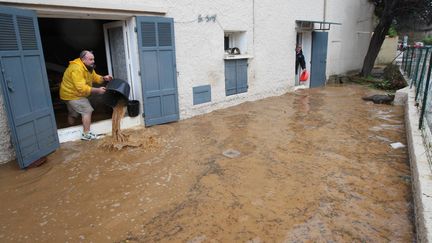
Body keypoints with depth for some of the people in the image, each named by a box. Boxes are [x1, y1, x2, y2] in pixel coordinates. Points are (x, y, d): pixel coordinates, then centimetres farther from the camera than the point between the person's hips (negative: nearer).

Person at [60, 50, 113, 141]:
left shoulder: (88, 67, 1)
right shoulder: (77, 69, -30)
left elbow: (95, 77, 8)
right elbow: (82, 88, -34)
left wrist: (104, 78, -12)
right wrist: (97, 90, -32)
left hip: (70, 93, 11)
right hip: (72, 95, -11)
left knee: (73, 113, 23)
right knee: (87, 111, -12)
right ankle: (86, 134, -9)